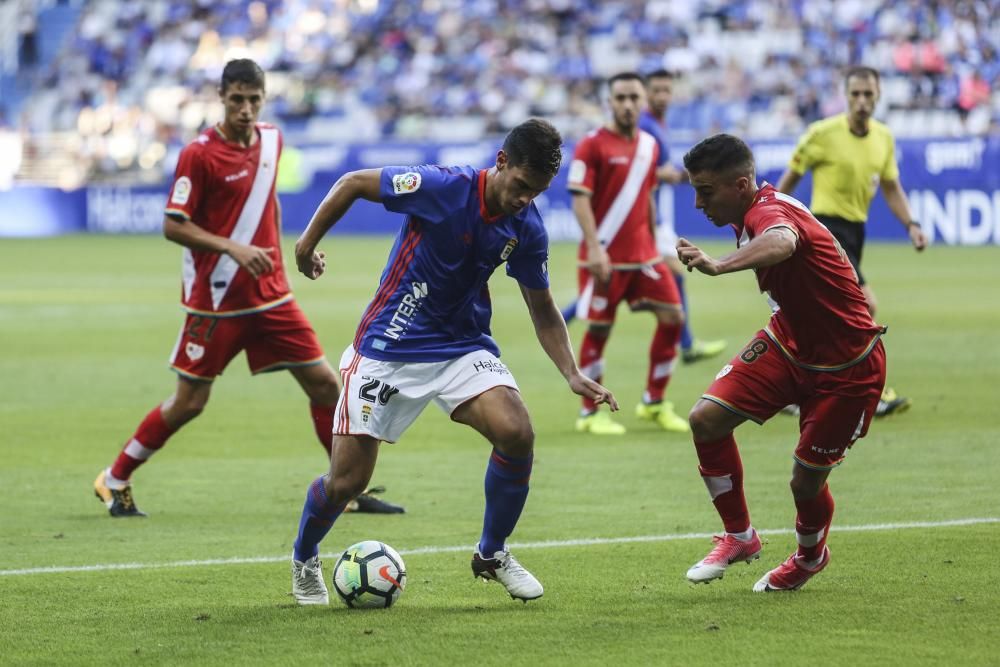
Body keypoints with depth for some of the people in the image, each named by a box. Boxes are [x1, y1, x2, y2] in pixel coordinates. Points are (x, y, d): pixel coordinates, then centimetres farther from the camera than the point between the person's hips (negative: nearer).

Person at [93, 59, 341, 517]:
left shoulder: (271, 140, 6)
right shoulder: (199, 154, -14)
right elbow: (173, 226, -14)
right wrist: (231, 247, -24)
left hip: (270, 296, 5)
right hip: (215, 302, -5)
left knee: (324, 384, 1)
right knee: (189, 402, 1)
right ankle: (115, 480, 18)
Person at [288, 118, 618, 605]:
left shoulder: (527, 230, -6)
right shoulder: (443, 187, -21)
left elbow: (543, 311, 7)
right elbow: (353, 184, -8)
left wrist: (573, 376, -5)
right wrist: (307, 245, -3)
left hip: (464, 345, 3)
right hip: (389, 346, -3)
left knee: (517, 434, -23)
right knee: (345, 483, -5)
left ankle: (492, 554, 1)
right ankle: (304, 561, 28)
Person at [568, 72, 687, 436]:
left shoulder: (649, 145, 11)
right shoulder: (592, 146, -9)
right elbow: (581, 200, -14)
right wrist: (594, 248, -24)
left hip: (643, 254, 6)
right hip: (605, 256, -6)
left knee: (672, 316, 0)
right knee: (598, 329, -2)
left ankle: (654, 403, 14)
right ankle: (590, 413, 10)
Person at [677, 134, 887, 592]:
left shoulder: (769, 211, -30)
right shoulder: (754, 215, -1)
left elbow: (781, 243, -57)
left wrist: (718, 266, -74)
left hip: (846, 366, -8)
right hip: (789, 343, 8)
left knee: (807, 481, -2)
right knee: (707, 418, -10)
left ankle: (810, 555, 33)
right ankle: (739, 536, 8)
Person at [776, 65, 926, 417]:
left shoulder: (884, 137, 6)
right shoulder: (823, 133, -13)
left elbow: (891, 188, 14)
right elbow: (789, 179, -3)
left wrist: (911, 225, 0)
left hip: (855, 229, 7)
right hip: (827, 226, -7)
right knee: (865, 304, -18)